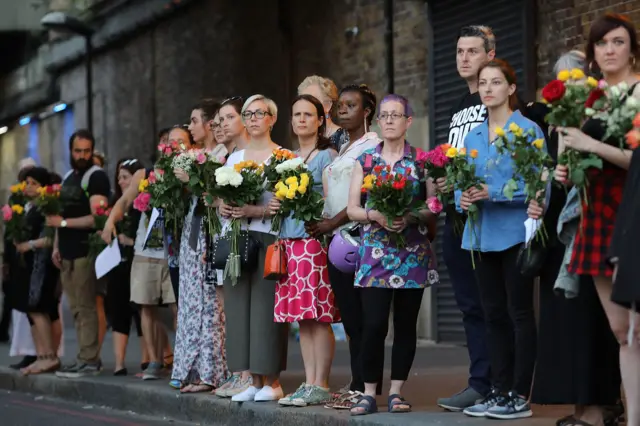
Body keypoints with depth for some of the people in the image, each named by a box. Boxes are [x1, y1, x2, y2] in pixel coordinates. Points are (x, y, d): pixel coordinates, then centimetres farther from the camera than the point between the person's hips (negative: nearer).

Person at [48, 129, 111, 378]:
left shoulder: (96, 177, -7)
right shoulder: (68, 177, 19)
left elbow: (97, 218, -16)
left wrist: (63, 222, -16)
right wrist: (57, 246, 13)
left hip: (85, 252, -8)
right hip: (67, 253, 8)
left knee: (85, 308, -8)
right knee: (76, 308, 8)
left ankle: (90, 361, -6)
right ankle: (85, 358, 12)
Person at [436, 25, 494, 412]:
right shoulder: (459, 108, 23)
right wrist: (440, 181, 8)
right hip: (456, 217, 9)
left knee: (486, 303, -7)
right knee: (470, 304, 9)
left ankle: (483, 384, -5)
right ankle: (482, 383, 13)